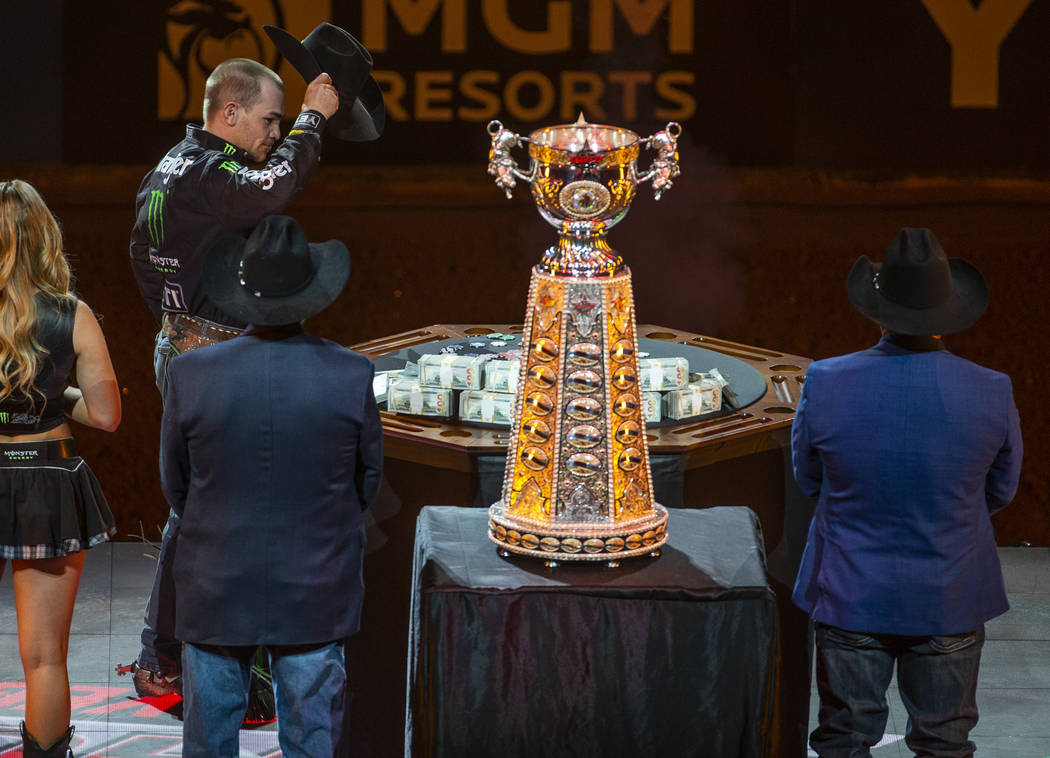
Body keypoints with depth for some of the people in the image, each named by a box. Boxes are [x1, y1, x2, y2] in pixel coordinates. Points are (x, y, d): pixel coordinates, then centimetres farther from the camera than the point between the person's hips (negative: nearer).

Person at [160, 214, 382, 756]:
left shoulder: (190, 376, -14)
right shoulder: (351, 376, -14)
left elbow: (175, 485, 0)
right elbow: (369, 479, 0)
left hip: (216, 590, 0)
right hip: (315, 596, 0)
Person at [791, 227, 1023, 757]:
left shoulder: (825, 385, -17)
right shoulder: (992, 394, -17)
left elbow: (808, 479, -1)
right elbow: (1002, 491, 0)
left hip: (851, 595, 0)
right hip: (950, 603, 0)